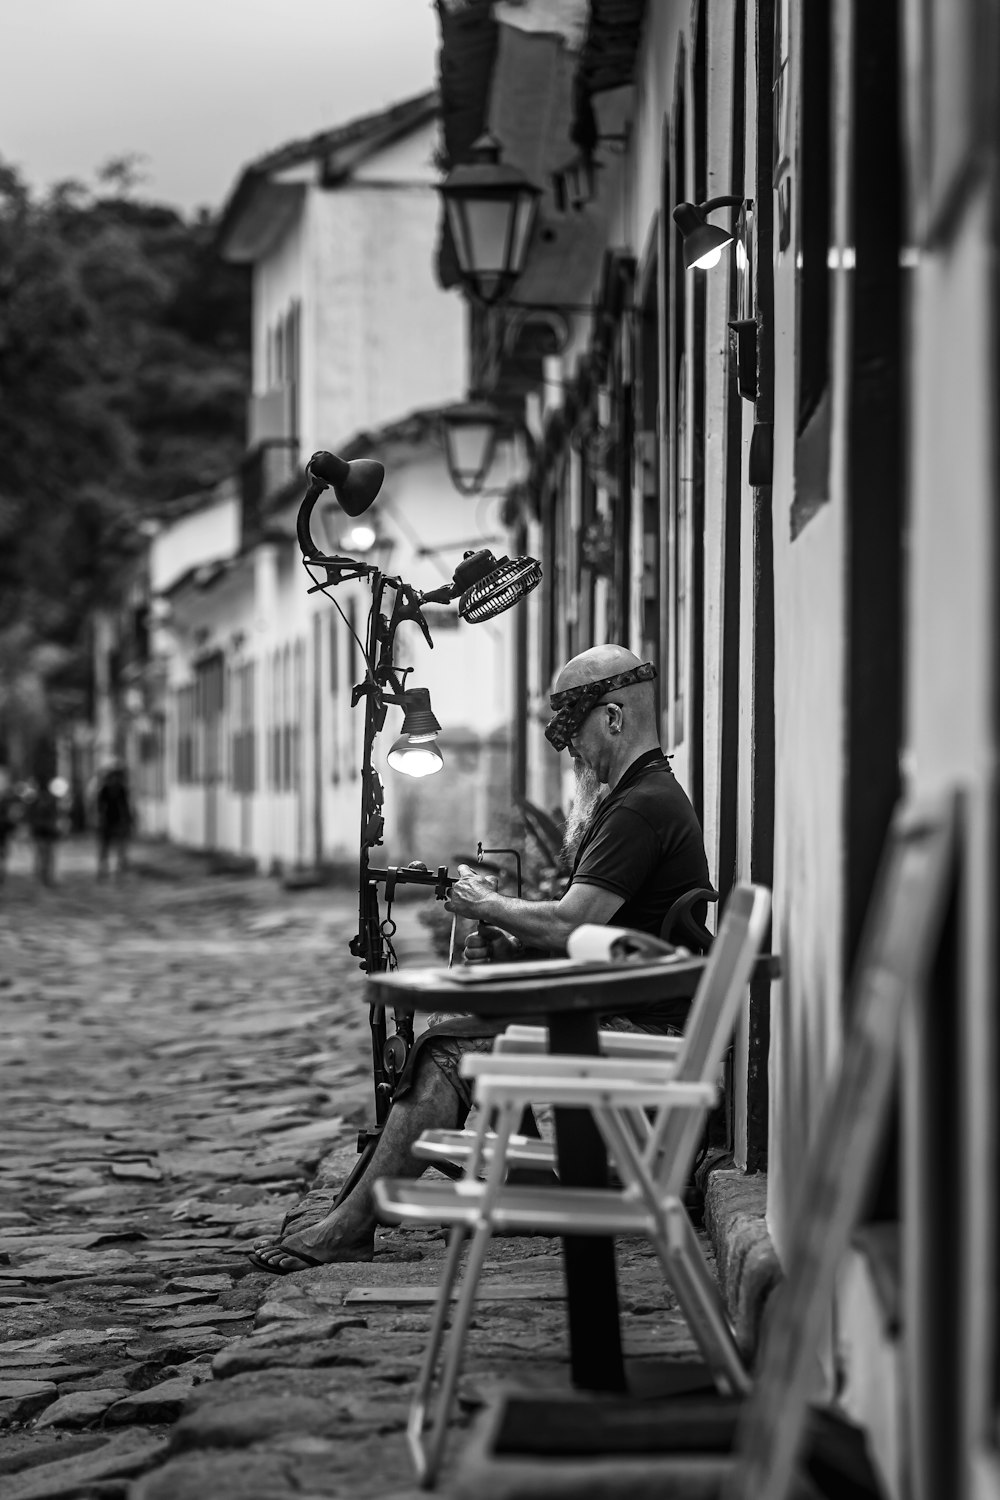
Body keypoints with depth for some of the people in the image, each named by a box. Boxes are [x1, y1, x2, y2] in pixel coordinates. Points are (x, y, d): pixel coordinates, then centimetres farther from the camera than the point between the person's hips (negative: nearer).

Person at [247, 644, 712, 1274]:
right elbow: (582, 931, 21)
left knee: (449, 1053, -16)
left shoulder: (642, 807, -16)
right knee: (449, 1039, 5)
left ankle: (352, 1227, -13)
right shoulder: (646, 795, 19)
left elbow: (567, 927, -22)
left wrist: (487, 905, -6)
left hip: (636, 1031, -10)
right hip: (618, 1016, 10)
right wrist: (511, 944, 5)